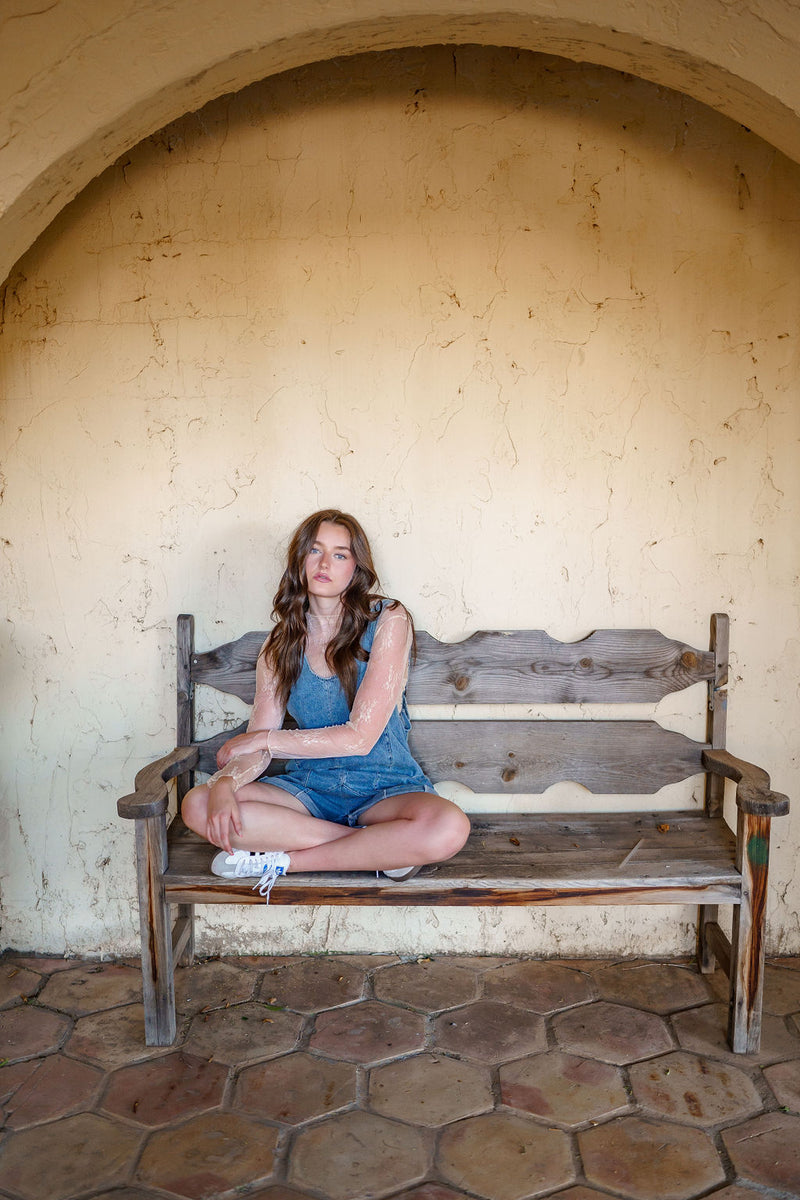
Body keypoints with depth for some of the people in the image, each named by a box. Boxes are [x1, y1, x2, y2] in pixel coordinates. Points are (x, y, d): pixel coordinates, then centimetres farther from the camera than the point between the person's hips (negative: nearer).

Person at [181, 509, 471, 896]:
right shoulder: (281, 642, 5)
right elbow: (256, 744, -2)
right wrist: (225, 783, -24)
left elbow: (360, 737, -14)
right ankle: (379, 848, -17)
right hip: (308, 787, 4)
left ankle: (284, 859, -17)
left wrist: (266, 739, -8)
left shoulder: (388, 620, -8)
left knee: (448, 828, -36)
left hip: (384, 789, -3)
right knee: (198, 806, -22)